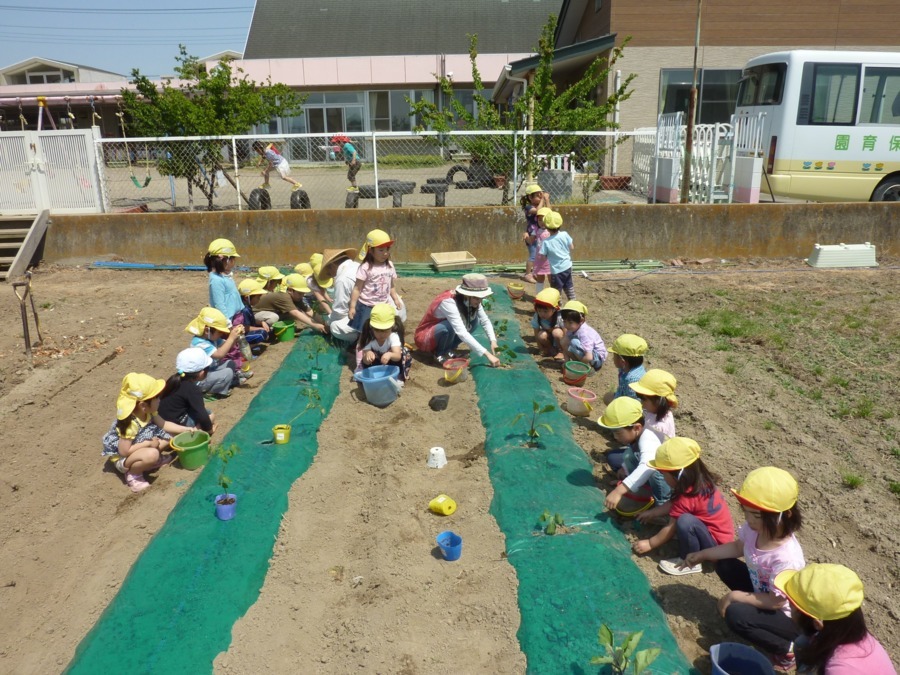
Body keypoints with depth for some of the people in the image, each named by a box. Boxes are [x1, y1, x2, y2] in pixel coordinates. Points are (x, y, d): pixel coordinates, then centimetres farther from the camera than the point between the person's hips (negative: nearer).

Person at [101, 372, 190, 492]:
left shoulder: (149, 412, -11)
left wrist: (185, 429, -5)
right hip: (123, 460, -8)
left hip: (137, 450, 8)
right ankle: (132, 473, -11)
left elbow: (163, 424, 2)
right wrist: (148, 444, -26)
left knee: (168, 438, -2)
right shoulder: (131, 424, -35)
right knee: (152, 454, -36)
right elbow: (124, 451, -31)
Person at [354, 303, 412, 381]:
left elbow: (398, 356, -47)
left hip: (391, 362, -1)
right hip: (376, 362, 1)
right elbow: (365, 361, -34)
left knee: (406, 355, -29)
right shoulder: (369, 339, -28)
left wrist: (390, 355, -72)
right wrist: (367, 355, -60)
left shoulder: (393, 336, -31)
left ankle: (398, 376, -15)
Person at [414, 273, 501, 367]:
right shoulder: (448, 302, -34)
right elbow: (461, 333, -42)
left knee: (473, 320, -10)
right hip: (425, 338, -7)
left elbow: (485, 321, -6)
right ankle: (440, 354, -8)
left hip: (445, 333, 7)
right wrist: (487, 354, -46)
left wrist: (493, 341, -26)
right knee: (451, 326, -35)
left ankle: (448, 350, 1)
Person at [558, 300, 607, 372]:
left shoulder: (585, 333, -31)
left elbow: (588, 357, -37)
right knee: (563, 341, -4)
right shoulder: (571, 329, -7)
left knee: (574, 342, -31)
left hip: (598, 359, -8)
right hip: (586, 352, 8)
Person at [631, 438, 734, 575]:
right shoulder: (700, 482, -1)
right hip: (721, 535, 10)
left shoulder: (686, 498, -26)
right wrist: (652, 513, 20)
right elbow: (673, 505, 15)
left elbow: (671, 528, -15)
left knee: (685, 521, -33)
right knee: (675, 513, 13)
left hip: (717, 545, -10)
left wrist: (649, 544, -3)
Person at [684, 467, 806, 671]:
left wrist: (734, 596, -20)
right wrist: (702, 554, -3)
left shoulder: (786, 557, -38)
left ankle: (786, 649, -3)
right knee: (724, 565, 1)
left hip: (791, 616, -8)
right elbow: (737, 547, 5)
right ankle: (757, 613, 10)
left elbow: (776, 601, -27)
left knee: (735, 615, -26)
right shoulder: (754, 528, -17)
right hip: (767, 595, 8)